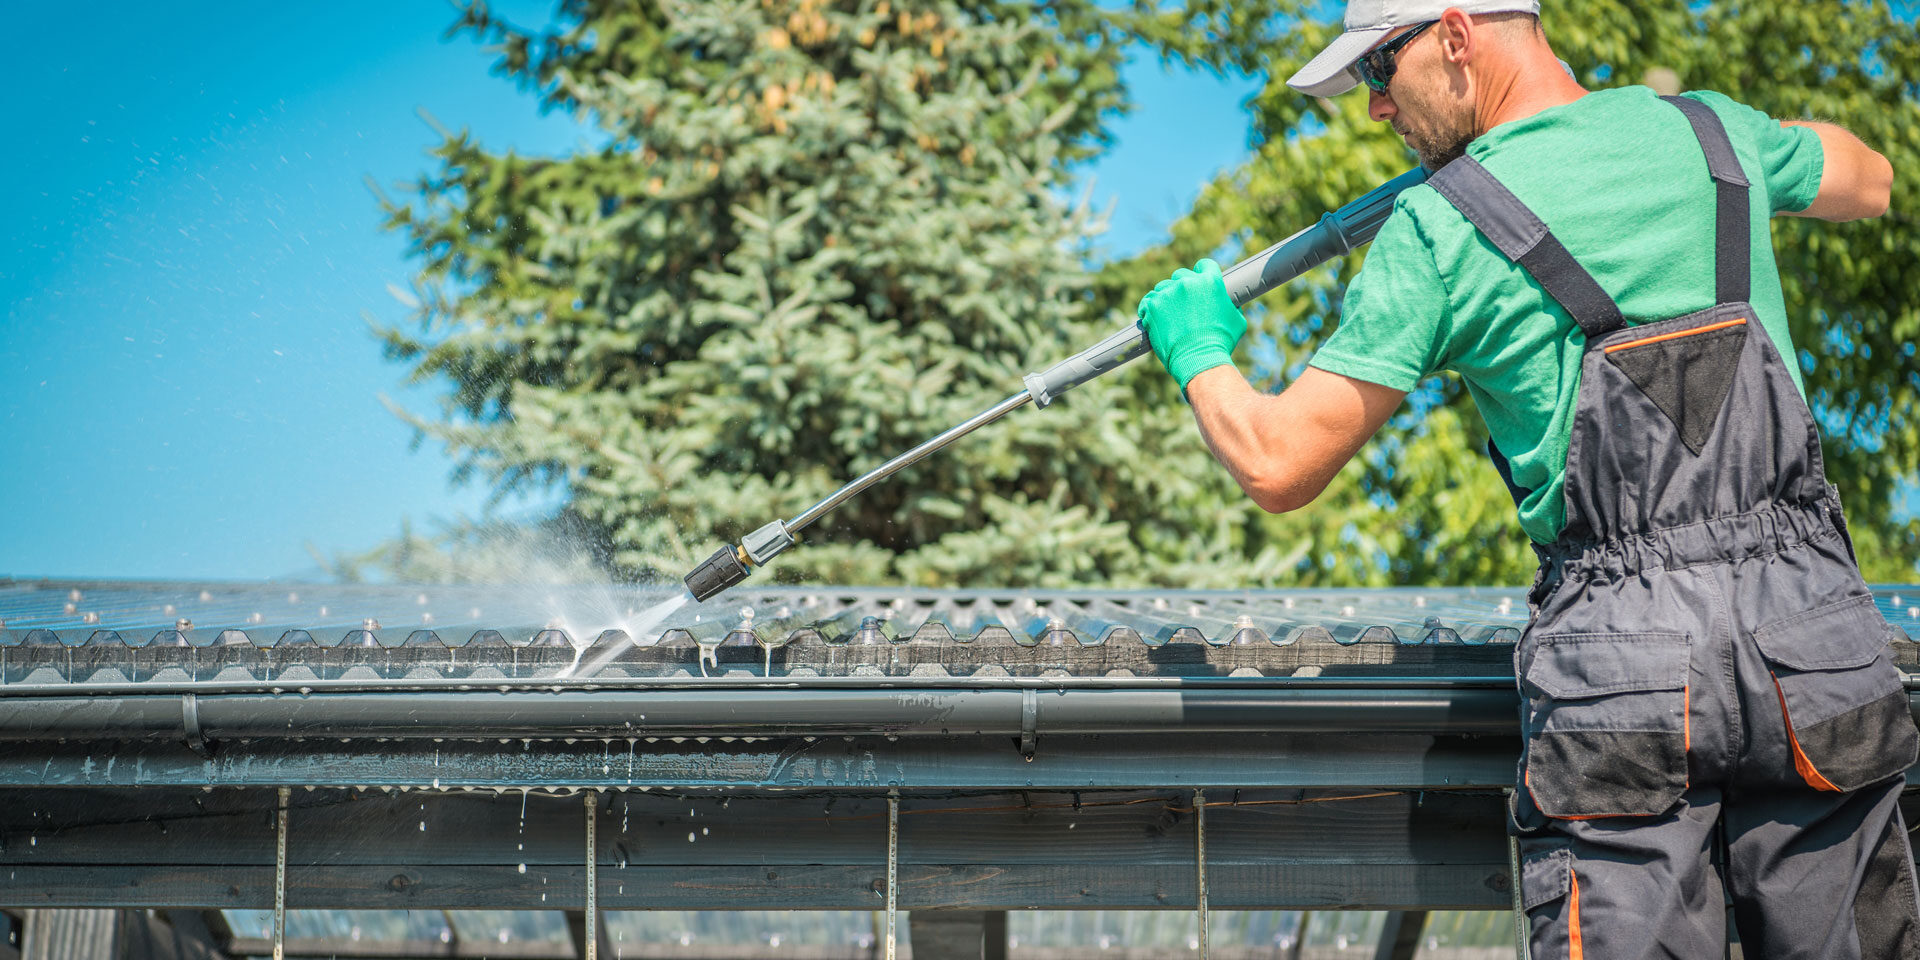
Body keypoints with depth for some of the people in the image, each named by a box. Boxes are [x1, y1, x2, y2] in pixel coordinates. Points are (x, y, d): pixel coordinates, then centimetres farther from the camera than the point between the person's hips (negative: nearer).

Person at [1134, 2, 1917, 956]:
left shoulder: (1440, 229, -3)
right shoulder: (1708, 130, 11)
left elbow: (1278, 469, -3)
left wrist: (1200, 355, 18)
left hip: (1623, 649, -4)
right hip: (1812, 625, 4)